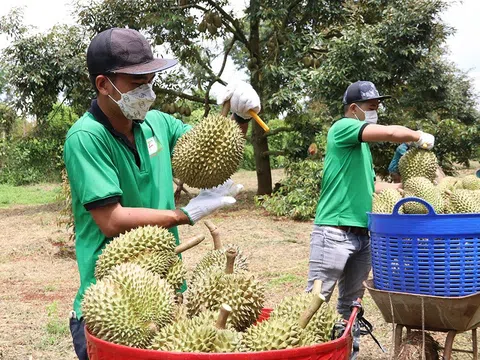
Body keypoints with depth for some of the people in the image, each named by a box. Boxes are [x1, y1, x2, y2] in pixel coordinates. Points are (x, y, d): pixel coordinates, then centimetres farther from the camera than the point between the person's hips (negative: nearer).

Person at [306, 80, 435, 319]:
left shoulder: (362, 143, 19)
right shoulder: (342, 128, -8)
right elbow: (391, 133, -19)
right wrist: (420, 137, -3)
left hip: (362, 235, 9)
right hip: (335, 233, -9)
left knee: (351, 304, 13)